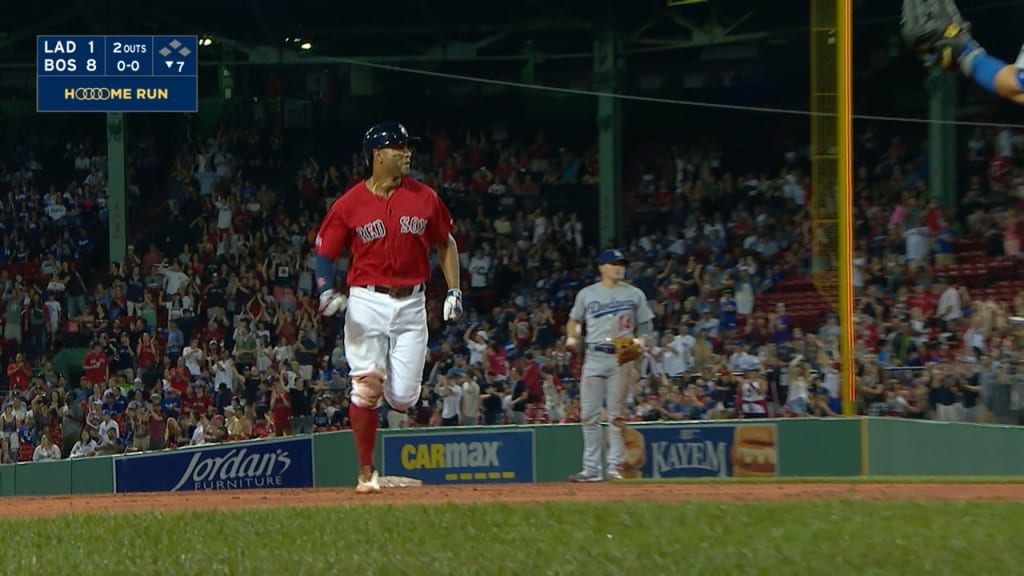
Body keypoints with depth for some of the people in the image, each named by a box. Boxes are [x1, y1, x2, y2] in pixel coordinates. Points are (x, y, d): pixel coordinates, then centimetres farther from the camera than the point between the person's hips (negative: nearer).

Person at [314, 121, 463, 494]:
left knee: (403, 398, -5)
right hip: (367, 301, -2)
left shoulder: (425, 198, 5)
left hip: (412, 303, 2)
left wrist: (454, 290, 6)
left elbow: (445, 244, 16)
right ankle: (366, 472, 4)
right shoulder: (350, 204, -2)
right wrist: (326, 291, -16)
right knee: (367, 388, -7)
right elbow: (324, 253, 2)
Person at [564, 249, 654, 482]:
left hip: (622, 357, -1)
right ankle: (591, 468, 3)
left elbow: (645, 326, 13)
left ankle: (615, 467, 1)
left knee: (616, 414, -3)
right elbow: (574, 320, 19)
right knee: (589, 415, -2)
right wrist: (571, 337, 0)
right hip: (594, 357, 1)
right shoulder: (587, 294, 9)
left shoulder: (634, 294, 9)